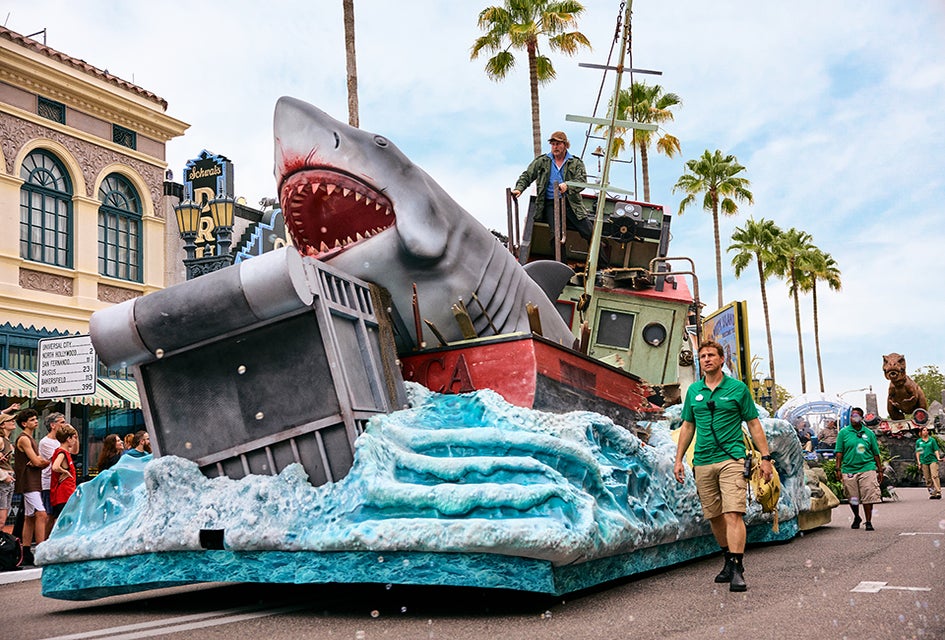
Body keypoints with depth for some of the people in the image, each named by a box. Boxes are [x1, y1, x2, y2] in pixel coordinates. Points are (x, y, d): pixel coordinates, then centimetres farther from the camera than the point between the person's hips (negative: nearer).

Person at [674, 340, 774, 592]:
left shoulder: (738, 388, 2)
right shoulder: (693, 391, 12)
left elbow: (754, 424, 6)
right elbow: (687, 426, 19)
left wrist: (765, 457, 1)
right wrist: (678, 459, 15)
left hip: (732, 459, -4)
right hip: (703, 463, 4)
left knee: (733, 514, -15)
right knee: (714, 516, 10)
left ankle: (737, 570, -16)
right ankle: (729, 560, 27)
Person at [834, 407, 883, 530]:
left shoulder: (869, 433, 9)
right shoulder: (843, 432, 5)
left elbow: (876, 453, 13)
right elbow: (839, 452, 3)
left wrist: (880, 470, 11)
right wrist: (838, 469, -3)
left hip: (867, 468, 0)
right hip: (849, 469, 0)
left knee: (868, 497, -6)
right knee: (853, 499, 9)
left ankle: (869, 522, 4)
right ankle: (856, 518, 32)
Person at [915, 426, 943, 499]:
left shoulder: (932, 440, 9)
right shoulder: (918, 441, 11)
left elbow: (936, 450, 7)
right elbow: (917, 452, 11)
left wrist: (938, 458, -8)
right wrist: (918, 461, 2)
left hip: (932, 460, -2)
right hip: (924, 461, 2)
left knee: (934, 476, -15)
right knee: (928, 479, 2)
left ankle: (938, 492, -19)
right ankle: (932, 493, 7)